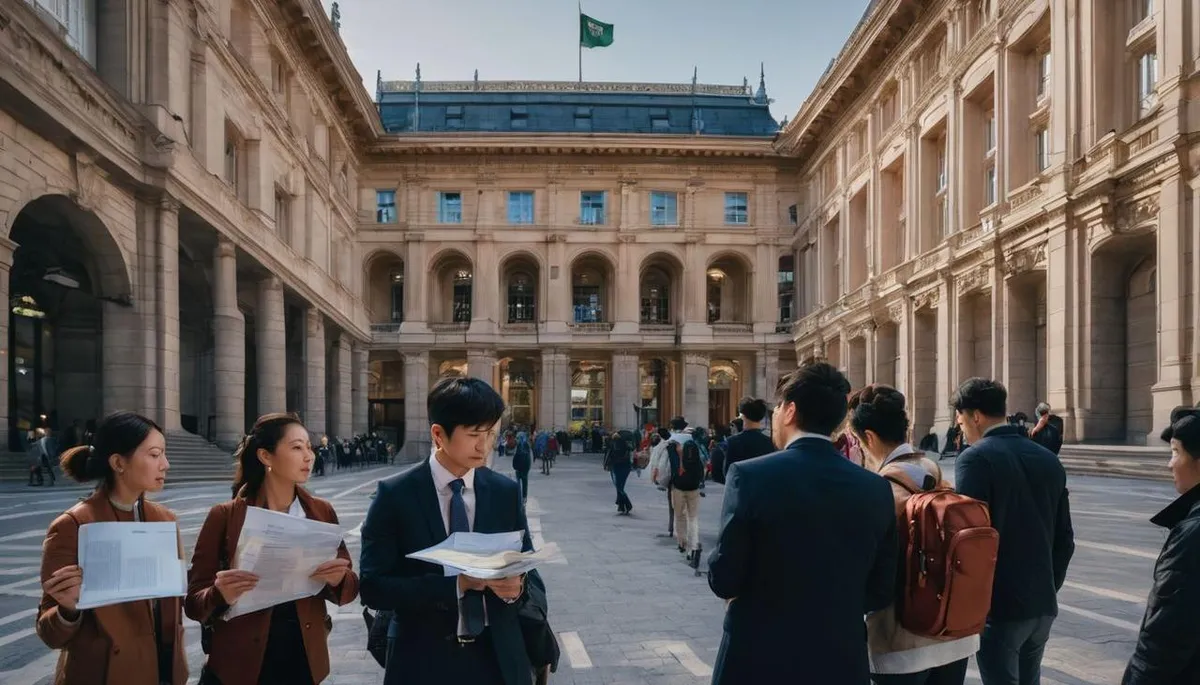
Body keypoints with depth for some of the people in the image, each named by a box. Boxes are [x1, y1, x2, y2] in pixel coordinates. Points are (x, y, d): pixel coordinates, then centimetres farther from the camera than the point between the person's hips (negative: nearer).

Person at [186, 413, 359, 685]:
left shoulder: (321, 512, 1)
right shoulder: (225, 516, -8)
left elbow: (350, 587, 3)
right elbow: (194, 601, -6)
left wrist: (338, 580, -19)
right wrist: (221, 595, -27)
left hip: (304, 660, 3)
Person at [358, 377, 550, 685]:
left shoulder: (506, 492, 0)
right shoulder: (395, 495, -9)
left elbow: (529, 575, 2)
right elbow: (373, 586, -12)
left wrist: (519, 588, -21)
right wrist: (455, 584, -23)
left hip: (499, 658, 3)